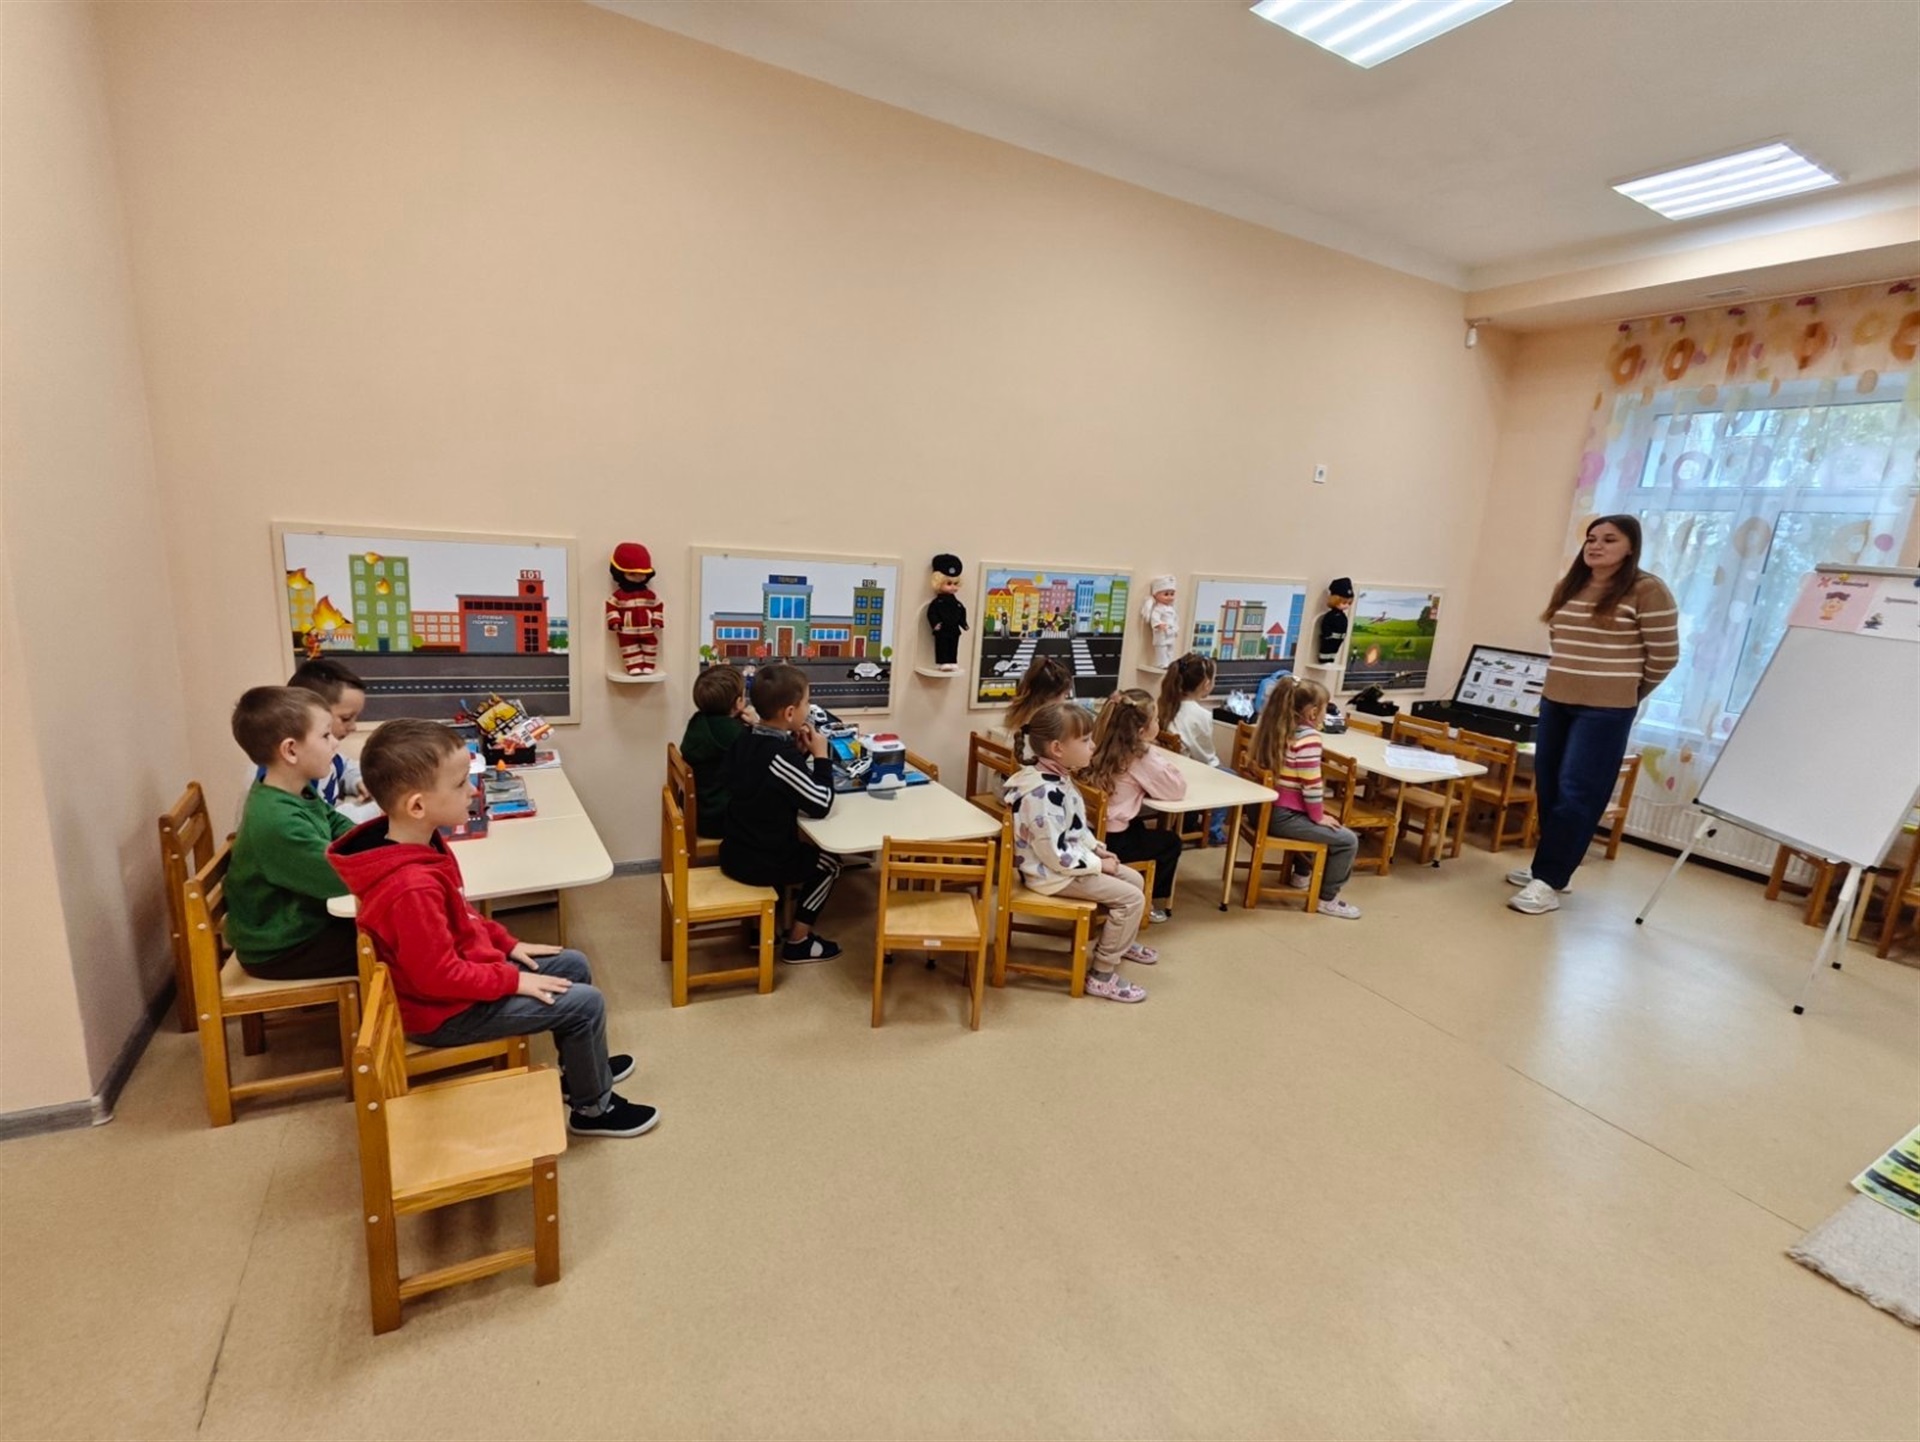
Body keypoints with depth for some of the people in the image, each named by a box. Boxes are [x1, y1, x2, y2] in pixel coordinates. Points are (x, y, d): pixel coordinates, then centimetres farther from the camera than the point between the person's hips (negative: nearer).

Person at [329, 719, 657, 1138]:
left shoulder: (419, 843, -4)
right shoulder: (413, 887, -35)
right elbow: (438, 978, -29)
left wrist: (507, 944, 7)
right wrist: (513, 980, -19)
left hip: (461, 972, 10)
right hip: (446, 1011, -10)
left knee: (574, 966, 15)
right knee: (586, 1003, -10)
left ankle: (580, 1068, 33)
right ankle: (593, 1107, 13)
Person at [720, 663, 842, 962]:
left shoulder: (745, 741, 0)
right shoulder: (782, 757, -25)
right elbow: (821, 805, -18)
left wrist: (797, 750, 2)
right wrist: (820, 755, -10)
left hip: (733, 853, 8)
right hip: (760, 863, -8)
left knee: (799, 848, 34)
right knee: (829, 864, 14)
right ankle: (797, 942, 20)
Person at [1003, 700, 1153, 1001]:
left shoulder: (1055, 778, 1)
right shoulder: (1044, 795, -31)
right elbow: (1057, 856, -28)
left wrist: (1097, 848, 6)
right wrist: (1099, 864, -17)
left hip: (1069, 859, 10)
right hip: (1054, 872, -10)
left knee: (1135, 880, 18)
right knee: (1132, 898, -12)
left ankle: (1118, 940, 42)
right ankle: (1102, 976, 0)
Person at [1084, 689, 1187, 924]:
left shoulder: (1101, 746, 5)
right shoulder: (1142, 757, -14)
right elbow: (1178, 788, -7)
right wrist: (1155, 749, -2)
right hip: (1109, 842, -7)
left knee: (1139, 827, 35)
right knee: (1170, 842, 17)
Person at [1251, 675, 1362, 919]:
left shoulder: (1275, 728, 9)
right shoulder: (1308, 737, -18)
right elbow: (1311, 784, -19)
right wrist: (1319, 816, -4)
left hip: (1266, 809, 10)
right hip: (1283, 817, -10)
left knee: (1309, 825, 36)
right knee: (1347, 840, -3)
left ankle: (1301, 873, 46)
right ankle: (1327, 899, 8)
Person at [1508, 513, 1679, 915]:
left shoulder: (1647, 590, -9)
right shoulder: (1568, 588, 10)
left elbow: (1664, 656, -5)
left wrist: (1627, 692, 5)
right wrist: (1570, 680, 16)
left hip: (1606, 710, -6)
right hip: (1555, 702, 7)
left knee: (1577, 795, -6)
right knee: (1548, 789, 9)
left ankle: (1549, 883, -5)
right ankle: (1548, 867, 20)